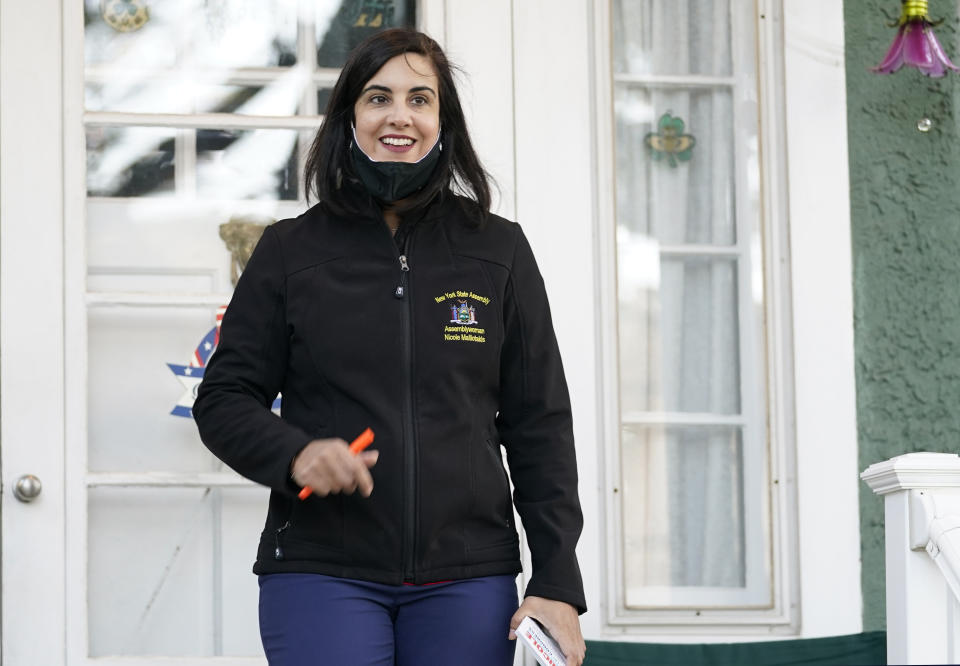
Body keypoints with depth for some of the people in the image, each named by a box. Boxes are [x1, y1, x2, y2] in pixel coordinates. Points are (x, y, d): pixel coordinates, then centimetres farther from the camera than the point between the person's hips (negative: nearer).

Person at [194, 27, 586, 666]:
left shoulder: (499, 251, 9)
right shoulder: (291, 250, 7)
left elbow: (539, 426, 8)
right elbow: (224, 398, 8)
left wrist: (558, 582, 1)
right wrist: (294, 452, -14)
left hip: (467, 580, 1)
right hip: (322, 573, -1)